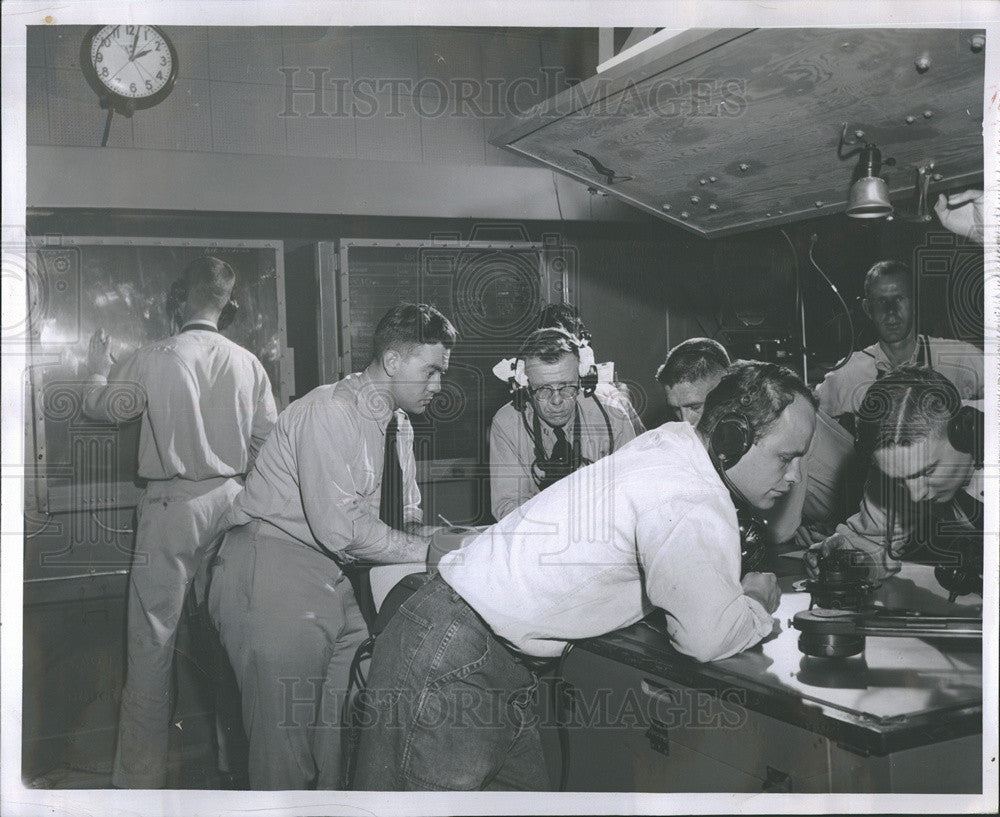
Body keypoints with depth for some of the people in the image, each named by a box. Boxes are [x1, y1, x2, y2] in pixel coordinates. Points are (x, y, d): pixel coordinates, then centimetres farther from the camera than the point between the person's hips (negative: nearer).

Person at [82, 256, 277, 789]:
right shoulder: (248, 363, -1)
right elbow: (267, 436, 4)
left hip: (172, 504, -4)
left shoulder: (156, 358, -9)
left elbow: (105, 408, 7)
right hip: (230, 501, 4)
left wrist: (98, 369, 26)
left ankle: (141, 775, 9)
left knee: (152, 638, 2)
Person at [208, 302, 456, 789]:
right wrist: (429, 550, -21)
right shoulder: (329, 412, -18)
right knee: (286, 736, -2)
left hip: (338, 580, 9)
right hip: (275, 574, -9)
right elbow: (339, 526, -26)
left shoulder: (399, 425, 10)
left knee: (346, 728, 12)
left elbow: (405, 521, 12)